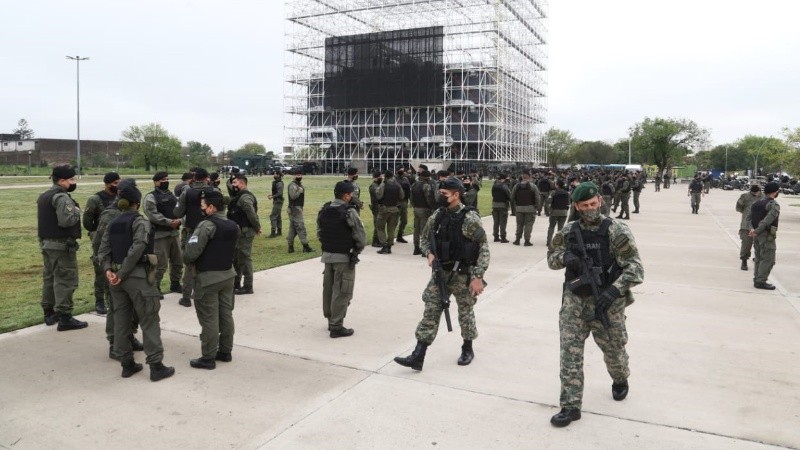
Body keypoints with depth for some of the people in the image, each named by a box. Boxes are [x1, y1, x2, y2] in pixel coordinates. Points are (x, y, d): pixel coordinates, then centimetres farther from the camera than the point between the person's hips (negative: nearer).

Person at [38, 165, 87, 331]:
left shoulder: (43, 196, 15)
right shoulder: (62, 197, -17)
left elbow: (40, 218, 19)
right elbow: (66, 220, -27)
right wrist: (76, 211, -11)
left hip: (46, 243, 10)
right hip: (62, 245, -10)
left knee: (49, 278, 17)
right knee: (65, 280, -7)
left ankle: (49, 313, 27)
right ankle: (64, 318, -6)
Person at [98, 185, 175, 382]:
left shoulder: (112, 224, 12)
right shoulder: (141, 222, -9)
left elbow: (103, 250, 4)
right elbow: (136, 250, -20)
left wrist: (108, 270, -5)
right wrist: (122, 274, -15)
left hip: (117, 277, 7)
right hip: (138, 276, -7)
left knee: (121, 320, 12)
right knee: (149, 321, -1)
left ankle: (127, 364, 20)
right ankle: (156, 366, 1)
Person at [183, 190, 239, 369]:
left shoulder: (207, 225, -19)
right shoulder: (233, 225, 6)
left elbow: (191, 252, -21)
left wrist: (188, 260, -1)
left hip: (208, 278, -7)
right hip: (227, 275, 8)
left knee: (209, 319, 1)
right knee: (226, 314, 15)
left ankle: (208, 358, 10)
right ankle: (225, 351, 25)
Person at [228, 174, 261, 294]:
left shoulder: (245, 197, -18)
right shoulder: (239, 196, 16)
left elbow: (252, 214, -24)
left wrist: (257, 228, -15)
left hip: (245, 232, -11)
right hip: (238, 232, 11)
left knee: (245, 258, -5)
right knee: (235, 258, 18)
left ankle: (247, 286, 2)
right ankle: (236, 283, 29)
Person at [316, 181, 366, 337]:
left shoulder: (323, 210, 4)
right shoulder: (349, 212, -17)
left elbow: (319, 233, 10)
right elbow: (361, 236, -15)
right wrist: (357, 251, 2)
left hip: (327, 255, 7)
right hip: (344, 257, -7)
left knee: (328, 288, 17)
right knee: (341, 292, 0)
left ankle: (331, 320, 31)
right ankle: (336, 326, 3)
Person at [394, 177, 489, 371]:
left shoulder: (469, 218, -15)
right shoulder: (437, 215, 2)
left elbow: (484, 248, -14)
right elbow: (425, 238, 15)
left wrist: (478, 276, -19)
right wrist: (429, 253, -6)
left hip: (462, 274, -5)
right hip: (440, 272, 5)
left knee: (465, 312, 12)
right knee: (431, 311, 1)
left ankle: (467, 349, 35)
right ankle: (418, 356, 2)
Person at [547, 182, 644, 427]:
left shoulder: (616, 230, -12)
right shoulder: (569, 231, 1)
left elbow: (635, 268, -16)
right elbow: (551, 257, 12)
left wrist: (613, 290, -30)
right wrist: (565, 256, -12)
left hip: (606, 302, -2)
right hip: (574, 300, 3)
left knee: (613, 350, 17)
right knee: (570, 352, -3)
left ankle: (620, 380, 50)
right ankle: (571, 406, 6)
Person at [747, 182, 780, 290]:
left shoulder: (757, 203, 10)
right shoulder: (774, 205, -15)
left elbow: (749, 216, 11)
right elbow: (768, 219, -24)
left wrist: (752, 228, 2)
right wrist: (757, 231, -17)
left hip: (757, 235, 8)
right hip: (767, 236, -8)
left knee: (759, 259, 15)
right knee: (768, 259, -3)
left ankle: (757, 279, 18)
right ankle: (761, 282, -5)